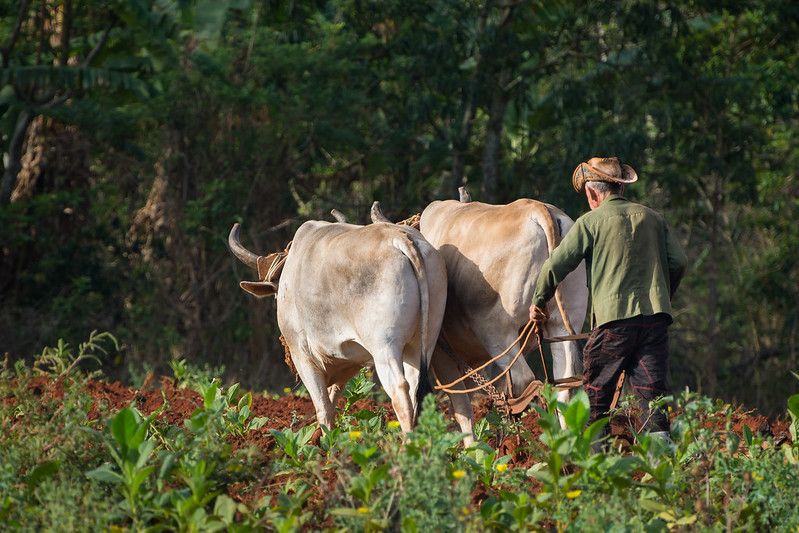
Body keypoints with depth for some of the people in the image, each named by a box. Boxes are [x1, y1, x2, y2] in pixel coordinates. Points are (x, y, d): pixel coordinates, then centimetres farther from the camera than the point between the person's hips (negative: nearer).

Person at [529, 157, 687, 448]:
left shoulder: (590, 221, 1)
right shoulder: (652, 217, 14)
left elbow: (556, 264, -2)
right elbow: (679, 262, 10)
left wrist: (538, 301, 12)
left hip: (614, 316, -4)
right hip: (655, 315, 4)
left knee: (596, 391, 8)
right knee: (652, 388, 3)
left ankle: (593, 451, 9)